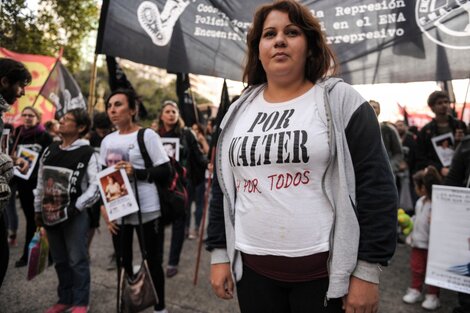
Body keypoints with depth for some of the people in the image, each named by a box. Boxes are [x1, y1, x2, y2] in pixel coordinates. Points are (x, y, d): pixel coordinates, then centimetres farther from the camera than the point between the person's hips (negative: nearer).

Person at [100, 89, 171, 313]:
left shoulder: (147, 135, -5)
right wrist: (103, 207, 3)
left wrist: (136, 172, -21)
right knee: (123, 263, 14)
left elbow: (164, 171, -9)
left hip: (146, 210, -4)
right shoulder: (107, 141, 10)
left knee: (153, 262, 6)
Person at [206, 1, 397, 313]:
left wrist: (367, 271, -11)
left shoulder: (341, 101, -5)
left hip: (326, 270, -3)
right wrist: (219, 254, 9)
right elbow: (223, 189, 11)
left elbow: (376, 188, -9)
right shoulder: (238, 112, 7)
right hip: (253, 268, 4)